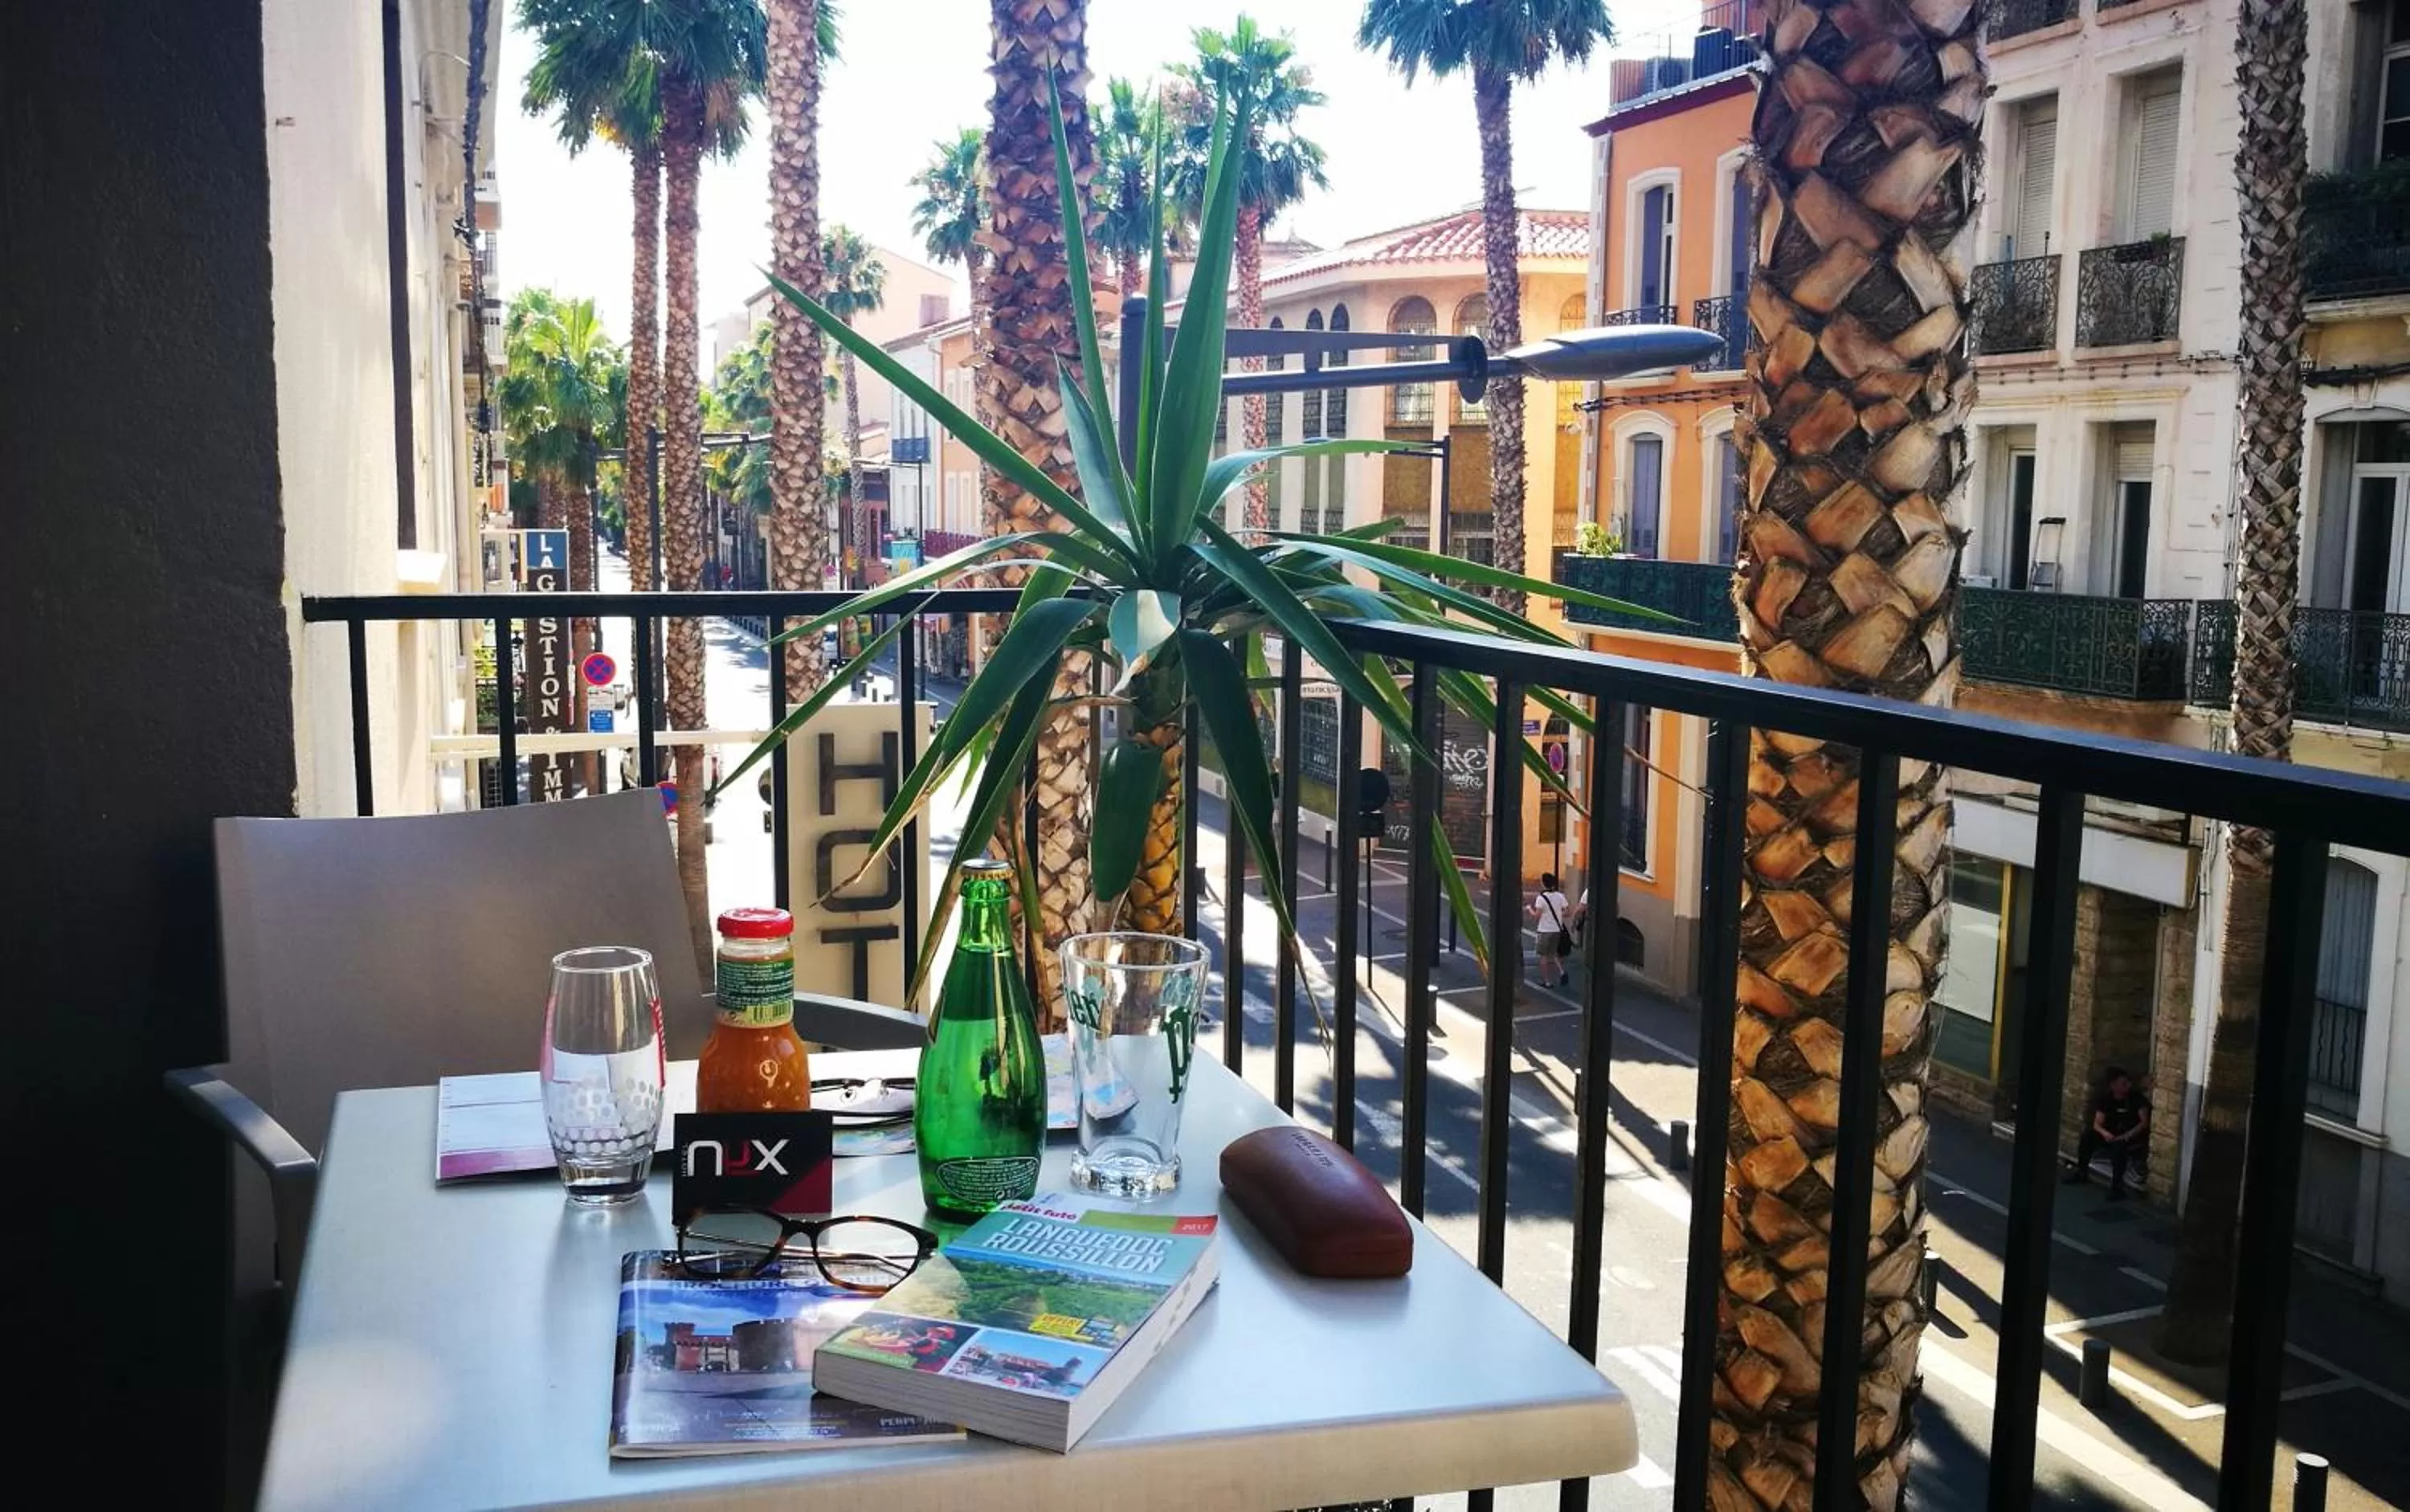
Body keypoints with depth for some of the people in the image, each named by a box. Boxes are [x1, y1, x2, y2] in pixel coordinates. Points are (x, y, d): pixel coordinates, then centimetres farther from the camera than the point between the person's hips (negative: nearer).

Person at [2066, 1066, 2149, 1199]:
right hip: (2112, 1135, 5)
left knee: (2119, 1145, -37)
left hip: (2134, 1137, -5)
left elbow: (2145, 1122, -16)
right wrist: (2105, 1133, -29)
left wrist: (2128, 1135, -30)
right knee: (2088, 1135, -17)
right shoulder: (2106, 1099, -2)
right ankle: (2081, 1173, -2)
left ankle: (2117, 1186, -34)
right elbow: (2097, 1124, -7)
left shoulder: (2136, 1097, -12)